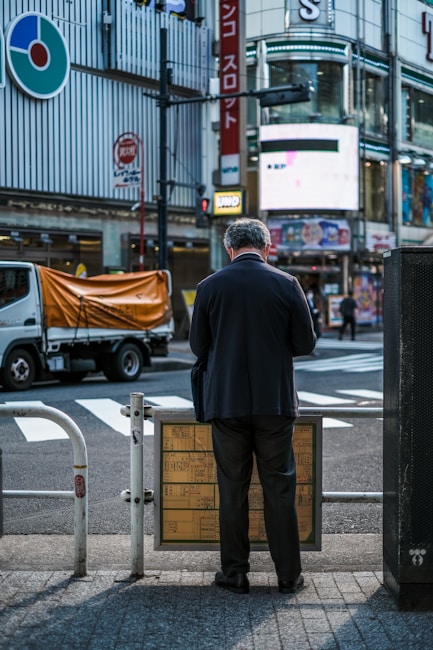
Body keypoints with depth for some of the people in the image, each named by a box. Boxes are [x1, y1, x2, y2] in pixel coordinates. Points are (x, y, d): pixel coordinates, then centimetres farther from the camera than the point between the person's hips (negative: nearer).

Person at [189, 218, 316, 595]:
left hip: (226, 403, 0)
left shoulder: (209, 287, -2)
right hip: (276, 402, 0)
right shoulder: (287, 285, -3)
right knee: (279, 487, 8)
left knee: (232, 488, 9)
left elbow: (198, 345, 5)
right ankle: (289, 575, 15)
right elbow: (306, 343, 1)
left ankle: (235, 574, 16)